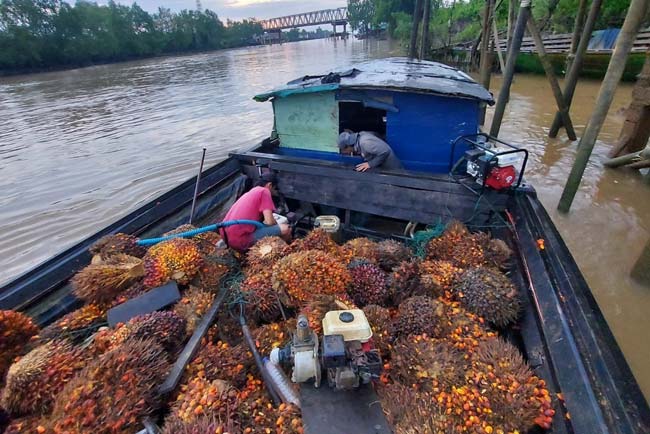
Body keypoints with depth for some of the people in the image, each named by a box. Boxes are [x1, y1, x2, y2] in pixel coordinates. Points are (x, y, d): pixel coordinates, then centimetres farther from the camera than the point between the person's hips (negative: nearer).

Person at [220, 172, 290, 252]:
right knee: (285, 229, -5)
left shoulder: (250, 192, 21)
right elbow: (269, 221, -11)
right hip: (240, 240, -9)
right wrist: (277, 225, 11)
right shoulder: (264, 191, -4)